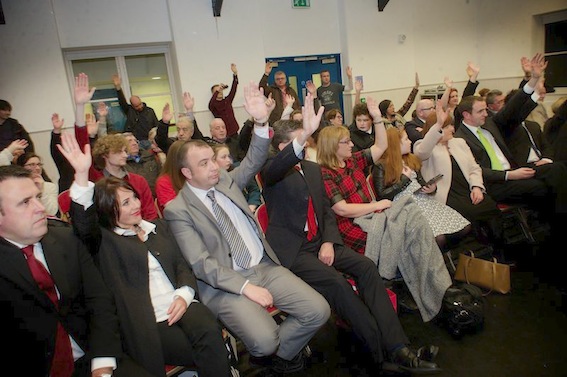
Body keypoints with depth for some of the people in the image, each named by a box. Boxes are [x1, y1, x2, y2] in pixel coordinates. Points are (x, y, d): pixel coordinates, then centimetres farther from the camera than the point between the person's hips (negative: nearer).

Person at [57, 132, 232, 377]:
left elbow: (182, 265, 15)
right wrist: (82, 174, -28)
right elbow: (83, 224, -15)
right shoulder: (104, 242, 6)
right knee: (210, 351, -24)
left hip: (180, 306, 4)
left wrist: (184, 295, -5)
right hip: (147, 323, -4)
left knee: (210, 331, -28)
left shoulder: (158, 227, 20)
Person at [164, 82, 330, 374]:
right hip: (224, 283, -5)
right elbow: (201, 264, -13)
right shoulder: (177, 209, -6)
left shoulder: (226, 181, 10)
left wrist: (261, 123, -18)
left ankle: (281, 352, 16)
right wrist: (246, 287, -20)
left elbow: (253, 163, 0)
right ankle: (271, 351, 11)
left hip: (265, 266, 5)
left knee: (318, 311, -9)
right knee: (264, 341, -26)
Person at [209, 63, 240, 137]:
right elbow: (210, 105, -25)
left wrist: (235, 73, -12)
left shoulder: (227, 100, 10)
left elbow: (233, 89, -1)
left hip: (234, 131, 4)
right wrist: (217, 91, -36)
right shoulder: (213, 104, -1)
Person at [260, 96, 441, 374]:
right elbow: (278, 167, -32)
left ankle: (397, 348, -17)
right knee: (336, 282, -27)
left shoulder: (312, 168, 15)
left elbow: (327, 210, 15)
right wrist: (304, 136, -50)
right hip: (292, 250, -6)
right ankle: (381, 353, -16)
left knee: (367, 267, -16)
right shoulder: (271, 172, -4)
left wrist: (329, 241, -3)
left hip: (320, 241, 6)